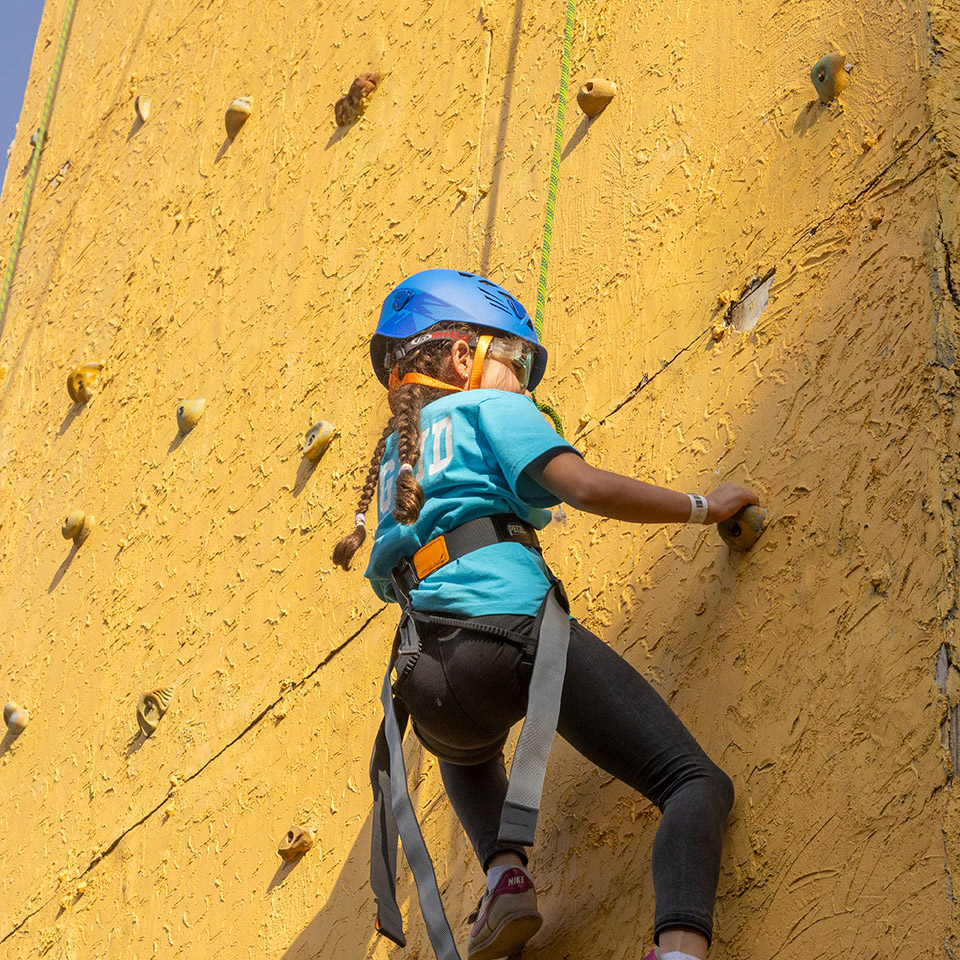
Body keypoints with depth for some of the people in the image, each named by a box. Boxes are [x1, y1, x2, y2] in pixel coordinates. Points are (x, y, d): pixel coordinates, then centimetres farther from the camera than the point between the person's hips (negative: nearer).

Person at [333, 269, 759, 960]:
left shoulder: (397, 448, 32)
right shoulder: (489, 407, 11)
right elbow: (586, 487, -5)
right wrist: (701, 507, 8)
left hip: (433, 672, 6)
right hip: (513, 627, -6)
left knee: (467, 754, 43)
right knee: (698, 783, -7)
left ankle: (505, 872, 14)